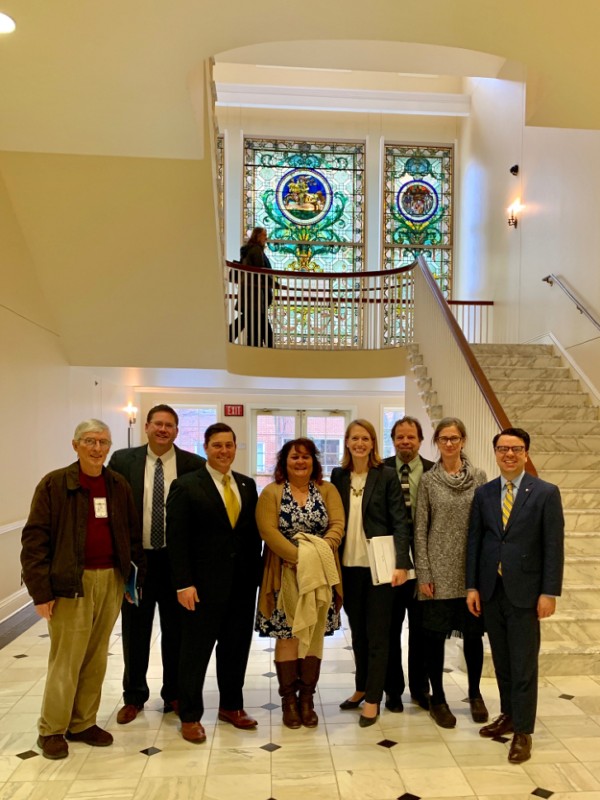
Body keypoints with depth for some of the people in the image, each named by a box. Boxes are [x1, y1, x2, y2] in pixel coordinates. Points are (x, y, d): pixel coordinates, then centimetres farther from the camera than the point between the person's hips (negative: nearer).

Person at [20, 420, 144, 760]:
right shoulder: (55, 484, -6)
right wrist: (41, 590, -12)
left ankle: (83, 723, 29)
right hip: (72, 583, -4)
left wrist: (142, 572, 4)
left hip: (111, 581, 4)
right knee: (66, 659, 4)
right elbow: (34, 539, -8)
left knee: (96, 658, 13)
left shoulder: (119, 485, 6)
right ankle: (52, 729, 23)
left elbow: (133, 534, 10)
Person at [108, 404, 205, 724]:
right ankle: (134, 697, 33)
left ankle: (174, 694, 32)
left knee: (175, 631, 13)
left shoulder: (193, 465, -4)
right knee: (135, 631, 14)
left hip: (177, 559, -1)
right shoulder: (123, 460, -2)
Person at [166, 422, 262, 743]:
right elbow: (177, 539, -9)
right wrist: (183, 584, -14)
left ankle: (231, 706, 34)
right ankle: (190, 716, 24)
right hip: (204, 584, -4)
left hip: (243, 583, 5)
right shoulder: (186, 486, -6)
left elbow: (254, 532, 10)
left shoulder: (247, 485, 9)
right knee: (196, 651, 8)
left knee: (236, 648, 15)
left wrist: (256, 575, 5)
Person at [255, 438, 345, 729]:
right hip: (285, 576, -2)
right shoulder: (271, 492, -1)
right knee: (286, 635, 4)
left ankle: (307, 699, 20)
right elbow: (268, 530, -12)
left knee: (315, 634, 7)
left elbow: (337, 525, -4)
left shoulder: (328, 490, 6)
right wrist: (298, 557, -22)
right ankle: (288, 699, 18)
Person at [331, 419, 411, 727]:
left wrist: (401, 564, -14)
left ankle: (373, 699, 15)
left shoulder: (387, 476, -6)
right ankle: (362, 688, 31)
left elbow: (400, 522, -7)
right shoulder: (338, 476, 5)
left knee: (377, 633, 4)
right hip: (349, 565, 4)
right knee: (357, 631, 15)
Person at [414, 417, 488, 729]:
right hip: (439, 570, -1)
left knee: (473, 633, 11)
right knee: (435, 635, 6)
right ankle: (438, 698, 25)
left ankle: (475, 694, 33)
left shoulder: (479, 477, 2)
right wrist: (423, 573, -6)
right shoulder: (428, 480, -3)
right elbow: (420, 529, -2)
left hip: (472, 570, 1)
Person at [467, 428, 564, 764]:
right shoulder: (483, 493, 5)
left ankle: (523, 732, 18)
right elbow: (475, 541, 6)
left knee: (524, 664, 4)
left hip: (524, 591, -4)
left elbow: (554, 546, -7)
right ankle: (509, 715, 33)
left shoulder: (546, 492, -5)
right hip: (490, 590, 4)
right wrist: (472, 586, 2)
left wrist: (549, 592, -11)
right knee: (501, 660, 15)